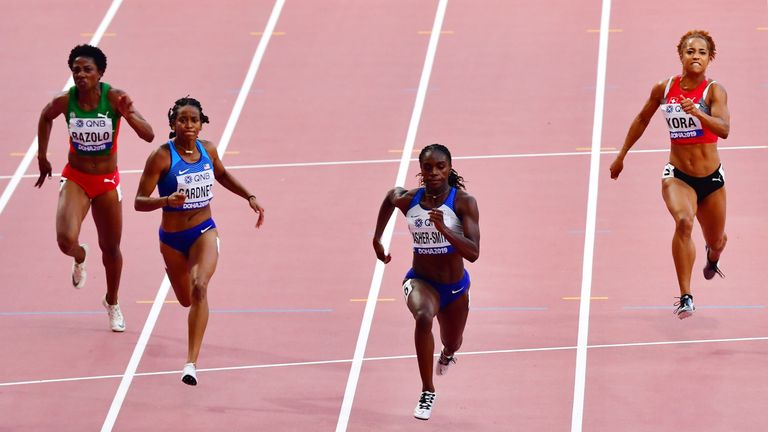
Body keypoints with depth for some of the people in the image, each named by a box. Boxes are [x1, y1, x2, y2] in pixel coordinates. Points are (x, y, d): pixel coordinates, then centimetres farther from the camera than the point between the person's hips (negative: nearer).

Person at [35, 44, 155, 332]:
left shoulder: (115, 98, -19)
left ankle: (112, 302, 39)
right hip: (75, 179, 0)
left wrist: (128, 115, -41)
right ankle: (80, 257, 17)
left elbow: (149, 136, -23)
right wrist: (42, 157, 12)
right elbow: (45, 117, 11)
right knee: (66, 240, -23)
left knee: (111, 247, 12)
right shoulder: (64, 102, -15)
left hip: (107, 181, 0)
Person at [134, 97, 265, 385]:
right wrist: (166, 201, -36)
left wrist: (249, 197, 11)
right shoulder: (161, 157, -17)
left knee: (199, 288, -25)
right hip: (172, 239, -1)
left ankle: (192, 363, -27)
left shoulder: (207, 150, -4)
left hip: (204, 232, 1)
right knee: (187, 300, 19)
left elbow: (222, 175, 20)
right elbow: (139, 202, -18)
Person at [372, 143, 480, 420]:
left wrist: (443, 229, -44)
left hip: (455, 287, 1)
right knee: (423, 317, -36)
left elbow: (473, 253, -30)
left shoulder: (464, 202, -21)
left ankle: (447, 354, 67)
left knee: (452, 344, 25)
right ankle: (427, 393, -26)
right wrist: (377, 239, 11)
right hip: (421, 281, -1)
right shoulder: (407, 200, -14)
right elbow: (391, 195, 13)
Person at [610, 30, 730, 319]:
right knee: (683, 221, -31)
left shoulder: (714, 91, -13)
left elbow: (723, 129, -29)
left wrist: (697, 113, -47)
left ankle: (712, 258, 61)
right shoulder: (664, 89, -4)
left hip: (711, 178, 0)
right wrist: (621, 156, 19)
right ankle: (685, 298, -30)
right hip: (678, 175, 0)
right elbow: (642, 119, 14)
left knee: (716, 241, 19)